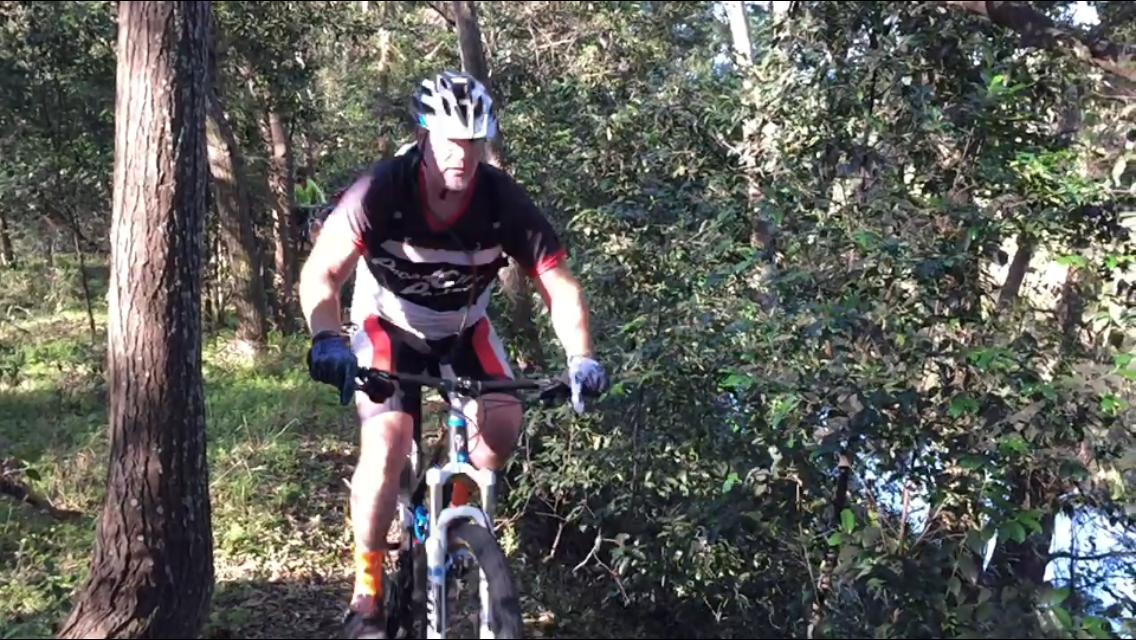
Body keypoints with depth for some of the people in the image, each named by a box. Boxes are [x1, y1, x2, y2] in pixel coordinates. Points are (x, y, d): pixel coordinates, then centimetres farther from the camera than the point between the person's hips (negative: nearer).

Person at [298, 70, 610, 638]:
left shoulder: (504, 200, -23)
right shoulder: (381, 190, -28)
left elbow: (559, 284, -21)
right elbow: (321, 274, -30)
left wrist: (581, 358, -36)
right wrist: (326, 340, -48)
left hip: (462, 330, 2)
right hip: (387, 326, -2)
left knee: (504, 423, -19)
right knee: (387, 444, -22)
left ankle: (458, 512, 12)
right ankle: (367, 591, -5)